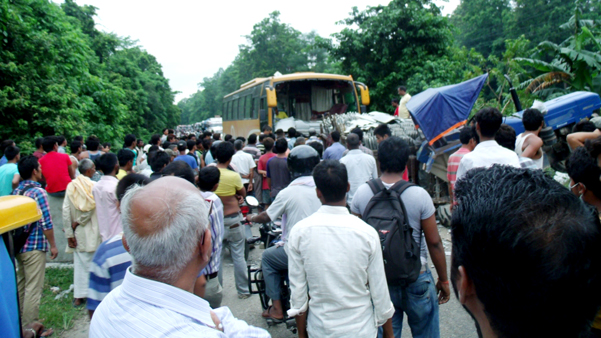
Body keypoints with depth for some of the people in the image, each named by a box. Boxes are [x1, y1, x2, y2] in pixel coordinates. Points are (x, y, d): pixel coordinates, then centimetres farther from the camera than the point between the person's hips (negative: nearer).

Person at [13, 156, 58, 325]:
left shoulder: (16, 191, 7)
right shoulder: (38, 192, -16)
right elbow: (46, 223, -18)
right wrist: (53, 245, -9)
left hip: (18, 246, 8)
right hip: (35, 247, -8)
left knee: (20, 286, 19)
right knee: (33, 289, -1)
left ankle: (19, 323, 31)